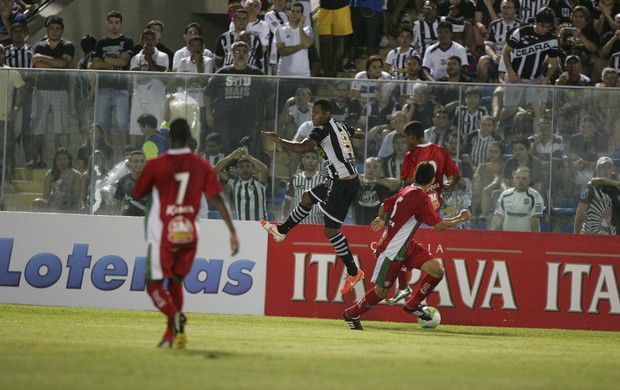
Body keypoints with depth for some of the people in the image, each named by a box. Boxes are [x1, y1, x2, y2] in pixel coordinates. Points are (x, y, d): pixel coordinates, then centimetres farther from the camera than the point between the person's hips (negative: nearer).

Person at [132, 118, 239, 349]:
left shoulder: (156, 165, -9)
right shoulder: (202, 166, -1)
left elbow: (137, 194, 2)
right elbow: (218, 199, -4)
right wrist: (232, 232, -3)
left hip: (162, 234, -4)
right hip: (189, 235, 4)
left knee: (154, 285, 1)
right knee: (176, 282, 18)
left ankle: (175, 316, -27)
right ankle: (171, 336, 15)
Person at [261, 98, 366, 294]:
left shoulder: (323, 130, -14)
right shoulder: (340, 126, 11)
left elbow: (301, 148, -24)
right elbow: (360, 133, 32)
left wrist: (278, 140, -12)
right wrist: (351, 131, 55)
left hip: (343, 184, -10)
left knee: (331, 230, -5)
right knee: (308, 198, 26)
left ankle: (353, 272, 0)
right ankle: (282, 230, 44)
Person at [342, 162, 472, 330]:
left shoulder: (407, 191, 4)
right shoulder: (420, 198, -22)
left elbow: (385, 205, 20)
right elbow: (439, 225, -20)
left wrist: (381, 219, 40)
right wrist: (461, 218, -6)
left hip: (407, 246, 9)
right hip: (392, 251, -9)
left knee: (437, 270, -3)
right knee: (381, 292, 1)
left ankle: (412, 305, 15)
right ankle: (351, 314, 23)